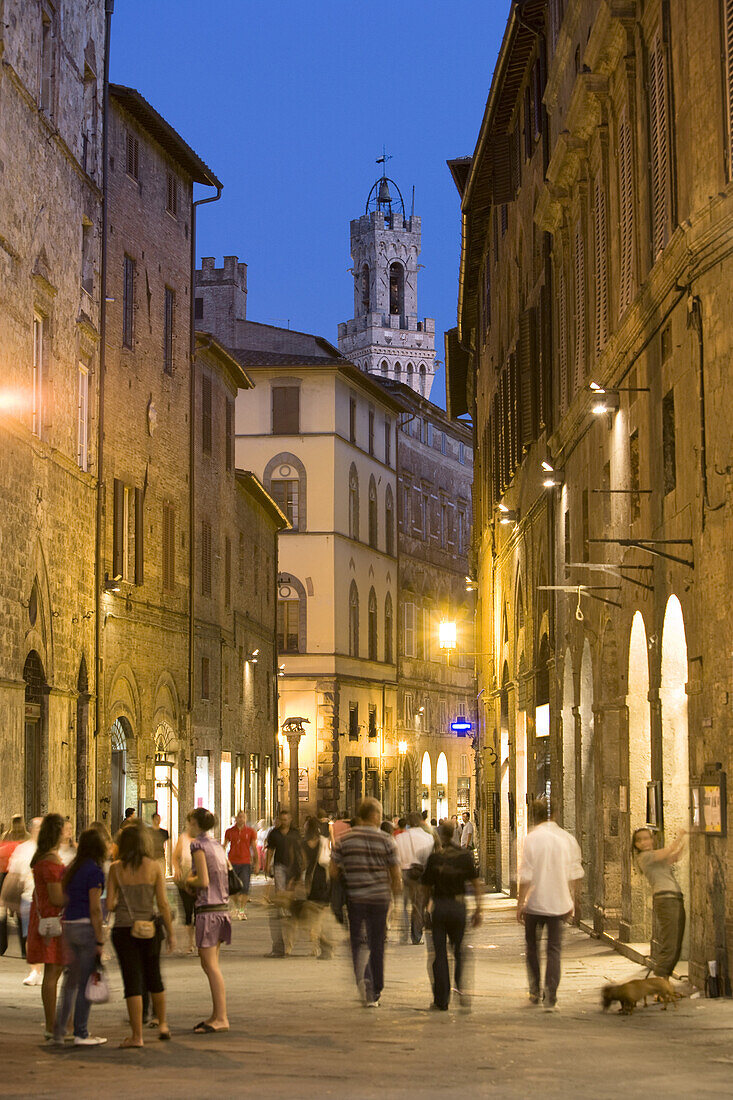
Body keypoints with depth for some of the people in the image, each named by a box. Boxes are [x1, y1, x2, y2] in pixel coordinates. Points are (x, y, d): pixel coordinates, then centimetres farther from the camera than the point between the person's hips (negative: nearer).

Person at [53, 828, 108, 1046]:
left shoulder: (70, 870, 12)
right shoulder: (95, 871, -11)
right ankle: (81, 1034, 5)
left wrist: (65, 938, 19)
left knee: (71, 980, 15)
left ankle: (59, 1029, 13)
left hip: (69, 927, 7)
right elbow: (95, 909, -14)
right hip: (86, 927, -7)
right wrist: (100, 940, -12)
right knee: (86, 982, 0)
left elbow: (65, 901, 14)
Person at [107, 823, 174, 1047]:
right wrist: (170, 932, 4)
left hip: (123, 929, -1)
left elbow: (109, 905, -4)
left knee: (132, 981, 3)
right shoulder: (154, 867, -4)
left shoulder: (116, 868, -5)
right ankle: (162, 1024, 32)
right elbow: (163, 904, -5)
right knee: (154, 978, 20)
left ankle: (137, 1035, 2)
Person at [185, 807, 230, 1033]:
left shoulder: (198, 846, -11)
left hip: (208, 908, -9)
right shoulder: (217, 845, 14)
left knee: (211, 964, -7)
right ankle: (217, 1014, 16)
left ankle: (221, 1018, -9)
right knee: (208, 963, 14)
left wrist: (189, 880, 2)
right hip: (222, 906, 9)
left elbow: (203, 881, -17)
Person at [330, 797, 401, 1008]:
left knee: (356, 941, 10)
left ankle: (362, 977, -16)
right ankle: (375, 992, 15)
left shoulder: (344, 840, -1)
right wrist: (396, 899, 14)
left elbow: (333, 872, 1)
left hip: (353, 898, 0)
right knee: (377, 944, 10)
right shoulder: (387, 841, -3)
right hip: (380, 898, 0)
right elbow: (396, 876, -1)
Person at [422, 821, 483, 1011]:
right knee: (458, 950, 17)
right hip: (458, 907, 1)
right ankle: (460, 986, -4)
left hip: (439, 907, -1)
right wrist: (478, 910, 3)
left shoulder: (434, 857, -6)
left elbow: (427, 887, -2)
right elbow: (476, 885, -3)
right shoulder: (465, 856, -2)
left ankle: (442, 1000, 6)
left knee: (439, 953, 5)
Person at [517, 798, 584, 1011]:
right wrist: (572, 902, 15)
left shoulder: (532, 838, -9)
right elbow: (575, 874, 6)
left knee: (532, 946, 16)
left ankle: (535, 992, 20)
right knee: (554, 949, 6)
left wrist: (520, 903, -5)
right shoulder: (568, 838, 2)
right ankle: (550, 998, 0)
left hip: (535, 902, -2)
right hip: (559, 903, 2)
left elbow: (526, 875, -11)